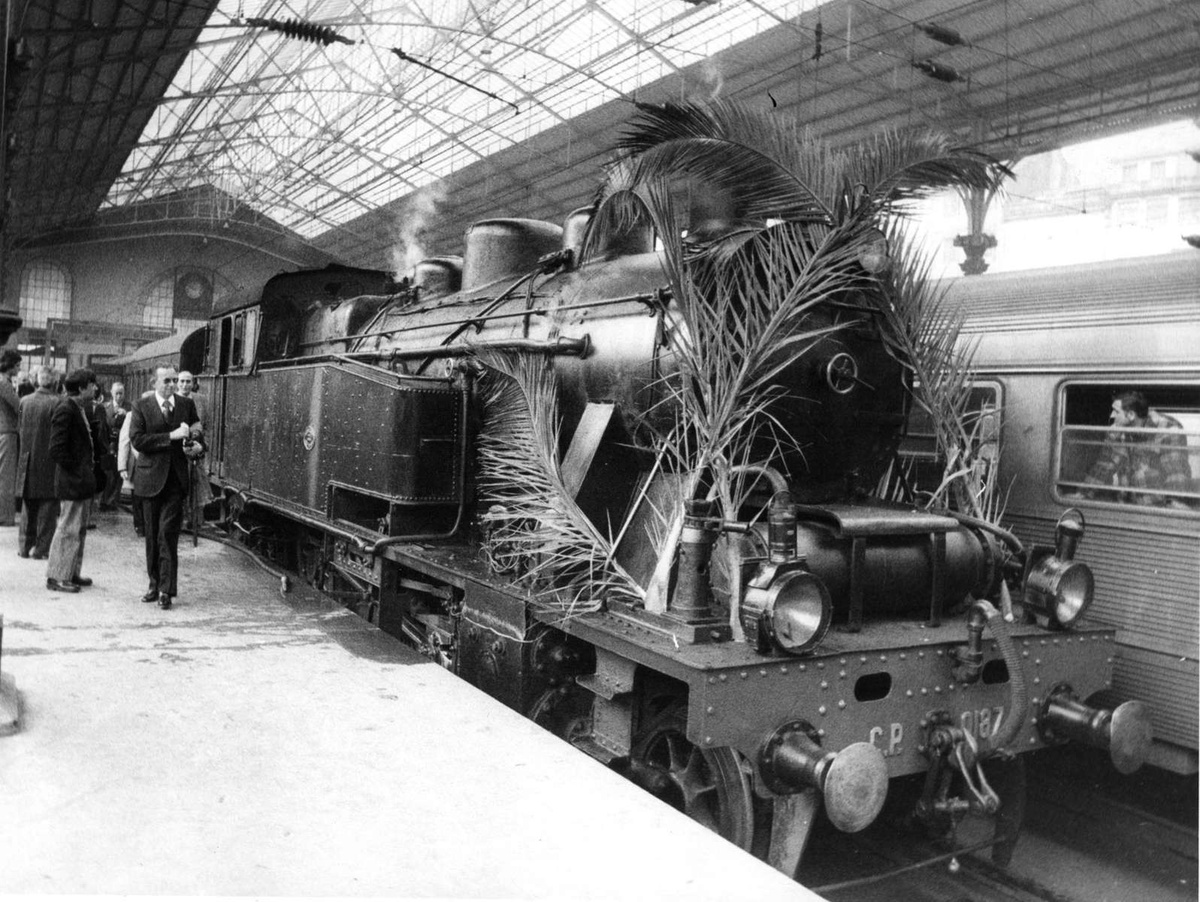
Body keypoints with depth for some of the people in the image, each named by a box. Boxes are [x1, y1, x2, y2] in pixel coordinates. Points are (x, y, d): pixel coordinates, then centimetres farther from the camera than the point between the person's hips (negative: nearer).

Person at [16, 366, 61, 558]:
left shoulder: (25, 401, 1)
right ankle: (41, 548, 4)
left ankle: (24, 546, 21)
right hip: (49, 461, -5)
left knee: (28, 506, 16)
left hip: (28, 461, 5)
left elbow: (21, 429, 7)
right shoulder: (56, 403, -14)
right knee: (47, 506, 3)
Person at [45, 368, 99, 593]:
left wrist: (89, 465, 12)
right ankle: (56, 577, 6)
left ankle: (71, 573, 26)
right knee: (68, 529, -3)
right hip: (72, 481, -10)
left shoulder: (79, 408, 12)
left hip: (83, 480, 10)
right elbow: (56, 449, -21)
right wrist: (76, 469, -15)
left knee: (79, 529, 16)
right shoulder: (65, 409, -17)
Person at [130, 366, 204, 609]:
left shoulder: (187, 405, 7)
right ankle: (155, 584, 21)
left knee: (168, 533, -8)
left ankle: (167, 590, -5)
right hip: (151, 478, 0)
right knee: (152, 536, 8)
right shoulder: (141, 406, 1)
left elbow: (198, 434, 16)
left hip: (176, 480, 0)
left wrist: (198, 446, -7)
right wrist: (171, 436, -18)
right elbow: (137, 440, -10)